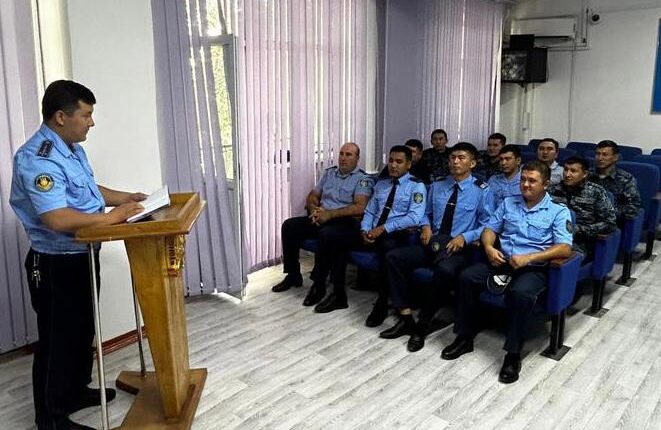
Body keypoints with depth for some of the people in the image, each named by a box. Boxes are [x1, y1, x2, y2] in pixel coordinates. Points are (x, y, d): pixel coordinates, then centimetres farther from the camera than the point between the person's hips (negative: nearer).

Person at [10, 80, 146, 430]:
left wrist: (126, 198, 11)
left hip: (83, 256, 10)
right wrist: (111, 217, -26)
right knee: (58, 339, 4)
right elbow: (57, 219, -33)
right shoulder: (38, 159, -25)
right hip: (56, 264, -10)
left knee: (83, 330, 23)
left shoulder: (72, 148, 7)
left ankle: (77, 391, 42)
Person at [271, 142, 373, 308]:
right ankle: (293, 275, -1)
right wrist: (314, 210, -4)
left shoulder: (363, 179, -2)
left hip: (346, 222, -6)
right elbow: (312, 196, 20)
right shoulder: (329, 173, 18)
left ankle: (318, 284, -22)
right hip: (321, 218, 7)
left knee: (327, 234, -38)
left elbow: (359, 207, -17)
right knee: (289, 226, -12)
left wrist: (330, 214, -20)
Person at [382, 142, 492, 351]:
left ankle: (423, 324, -20)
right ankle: (406, 318, -15)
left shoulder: (481, 190, 1)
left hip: (458, 247, -5)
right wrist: (426, 226, 3)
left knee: (445, 270, -39)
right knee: (393, 257, -19)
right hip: (432, 242, 5)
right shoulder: (436, 186, 16)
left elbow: (487, 225, -2)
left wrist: (465, 237, -16)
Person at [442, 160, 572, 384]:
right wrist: (489, 247, -8)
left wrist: (528, 258, -20)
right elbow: (489, 229, 16)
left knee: (521, 292, -37)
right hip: (501, 261, 5)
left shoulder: (559, 211, 1)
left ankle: (513, 353, -22)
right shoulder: (508, 203, 16)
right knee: (466, 276, -20)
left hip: (534, 267, -4)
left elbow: (565, 248, -10)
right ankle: (465, 337, -7)